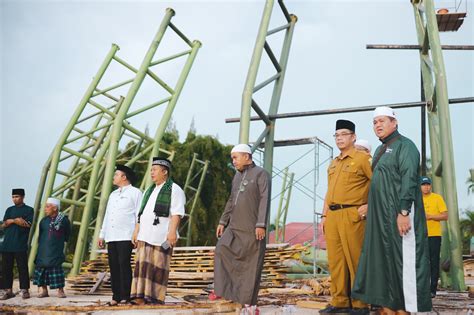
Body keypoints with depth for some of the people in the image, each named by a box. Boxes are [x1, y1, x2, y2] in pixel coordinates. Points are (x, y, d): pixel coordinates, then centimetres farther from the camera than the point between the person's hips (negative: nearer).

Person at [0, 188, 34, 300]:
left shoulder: (29, 210, 4)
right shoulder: (9, 210, 16)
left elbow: (28, 224, -9)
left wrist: (12, 221, -6)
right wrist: (16, 220, -11)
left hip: (20, 245, -4)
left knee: (22, 267, -3)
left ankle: (24, 290, 3)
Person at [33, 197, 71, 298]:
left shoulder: (63, 219, -4)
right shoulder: (44, 220, 5)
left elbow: (68, 233, 9)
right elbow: (40, 235, 16)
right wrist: (41, 244, 12)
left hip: (56, 251, -4)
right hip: (43, 251, 4)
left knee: (56, 269, -6)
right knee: (42, 268, 4)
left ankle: (60, 290, 2)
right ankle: (44, 291, 15)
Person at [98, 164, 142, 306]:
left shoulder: (135, 192, 2)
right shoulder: (113, 194, 24)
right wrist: (102, 234, 18)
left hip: (126, 236, -7)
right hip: (111, 236, 7)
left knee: (124, 265, -10)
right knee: (114, 266, 3)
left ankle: (125, 297, -8)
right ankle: (116, 296, 6)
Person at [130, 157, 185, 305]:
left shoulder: (174, 190, -1)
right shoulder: (149, 191, 23)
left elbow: (176, 214, -11)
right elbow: (141, 213, 24)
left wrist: (172, 231, -21)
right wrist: (136, 231, 16)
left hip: (161, 236, -7)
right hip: (144, 236, 7)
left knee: (158, 267, -5)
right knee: (142, 266, 1)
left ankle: (156, 298, 0)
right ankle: (141, 297, 2)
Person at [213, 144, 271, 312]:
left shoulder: (261, 174, -5)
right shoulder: (237, 176, 17)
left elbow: (264, 200, -13)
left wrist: (261, 224, -21)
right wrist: (222, 222, 14)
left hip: (253, 228, -7)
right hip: (234, 227, 7)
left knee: (252, 264, -2)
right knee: (221, 251, -6)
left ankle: (248, 300, 5)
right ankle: (222, 289, 2)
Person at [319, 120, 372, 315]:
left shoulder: (363, 158, -2)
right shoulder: (333, 164, 21)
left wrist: (370, 205, -12)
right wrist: (324, 215, 16)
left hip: (352, 216, -7)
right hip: (332, 216, 7)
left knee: (355, 260, -4)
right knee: (335, 261, 8)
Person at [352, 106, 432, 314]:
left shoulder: (404, 145, -5)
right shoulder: (380, 151, 21)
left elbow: (409, 180, -16)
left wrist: (404, 212, -24)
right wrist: (369, 208, 16)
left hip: (398, 214, -9)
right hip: (380, 217, 9)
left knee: (401, 261, -6)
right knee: (382, 259, 8)